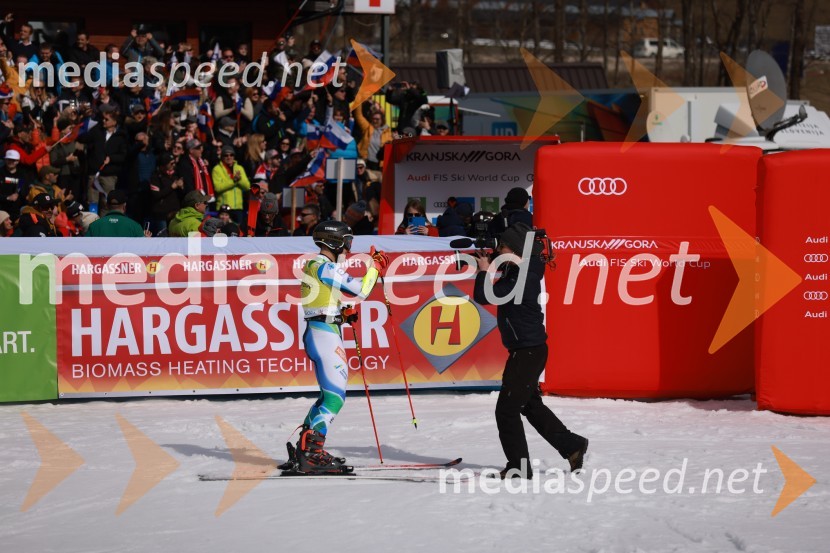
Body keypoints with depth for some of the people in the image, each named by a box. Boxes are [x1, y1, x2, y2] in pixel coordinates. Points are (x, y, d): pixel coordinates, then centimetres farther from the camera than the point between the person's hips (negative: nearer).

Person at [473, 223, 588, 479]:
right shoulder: (521, 270, 8)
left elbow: (483, 296, -25)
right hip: (528, 349, 10)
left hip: (527, 350, -10)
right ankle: (572, 445, 29)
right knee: (531, 405, 22)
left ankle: (519, 466, 1)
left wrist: (484, 270, -9)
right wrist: (487, 265, 10)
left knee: (507, 408, -5)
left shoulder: (521, 278, -22)